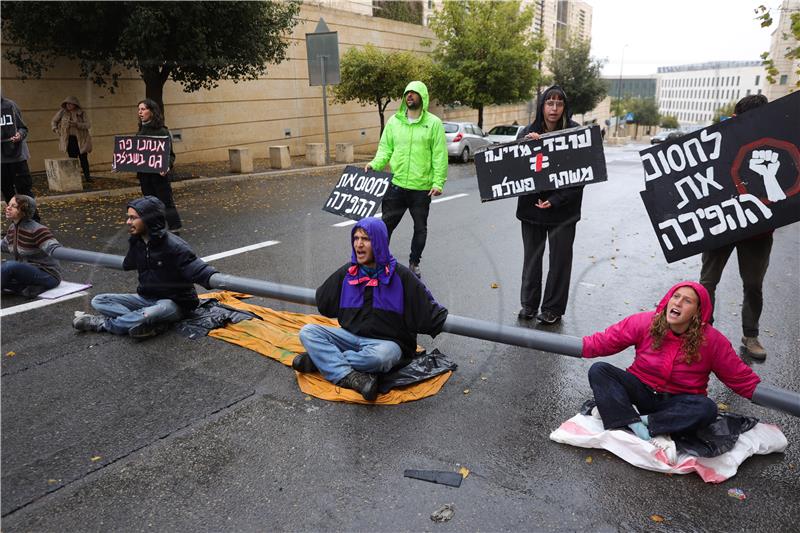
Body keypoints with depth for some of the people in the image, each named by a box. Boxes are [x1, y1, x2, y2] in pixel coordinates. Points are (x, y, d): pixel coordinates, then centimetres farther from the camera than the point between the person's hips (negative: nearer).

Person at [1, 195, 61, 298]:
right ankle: (28, 288, -11)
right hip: (25, 272, 9)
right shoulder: (12, 228, 4)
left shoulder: (36, 230, -21)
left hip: (47, 276, -9)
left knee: (9, 265, -30)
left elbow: (55, 249, -35)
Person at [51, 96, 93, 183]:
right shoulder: (62, 112, 4)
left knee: (83, 158, -3)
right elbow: (53, 122, 18)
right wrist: (56, 130, 4)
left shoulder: (82, 113, -2)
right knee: (72, 159, 4)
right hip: (69, 139, 2)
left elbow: (87, 124, -10)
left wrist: (77, 124, -23)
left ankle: (87, 176, 5)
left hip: (81, 139, -2)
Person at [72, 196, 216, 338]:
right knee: (99, 301, -6)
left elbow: (198, 270, -30)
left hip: (174, 303, -7)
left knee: (158, 310, -42)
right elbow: (128, 264, 22)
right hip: (146, 298, 8)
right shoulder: (135, 242, 0)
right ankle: (155, 323, -24)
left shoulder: (173, 246, -21)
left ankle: (102, 323, -15)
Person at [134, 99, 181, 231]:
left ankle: (175, 230, 6)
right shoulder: (140, 132, 10)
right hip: (144, 174, 7)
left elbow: (169, 154, -9)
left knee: (167, 203, -1)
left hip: (159, 174, -7)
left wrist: (168, 166, -27)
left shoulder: (162, 131, -9)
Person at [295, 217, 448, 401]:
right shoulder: (347, 273, 6)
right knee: (308, 332, -17)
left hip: (388, 342, -4)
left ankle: (320, 360, -20)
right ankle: (350, 377, -32)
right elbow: (323, 304, 21)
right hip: (351, 336, 4)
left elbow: (428, 309, -2)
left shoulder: (400, 276, -5)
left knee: (377, 357, -40)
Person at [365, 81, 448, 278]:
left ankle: (414, 263, 29)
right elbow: (385, 148, 9)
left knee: (420, 228, 12)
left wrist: (438, 182, -12)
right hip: (397, 185, 1)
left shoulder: (434, 123, -3)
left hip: (422, 188, -1)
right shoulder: (394, 121, 5)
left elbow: (440, 155, -5)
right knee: (386, 224, 4)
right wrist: (375, 164, -10)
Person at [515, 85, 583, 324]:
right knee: (531, 257, 11)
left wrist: (555, 201, -15)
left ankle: (552, 308, 18)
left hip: (562, 209, -2)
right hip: (531, 205, 3)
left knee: (560, 259, 5)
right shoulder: (528, 132, 3)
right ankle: (529, 303, 25)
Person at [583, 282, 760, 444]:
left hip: (677, 402, -1)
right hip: (641, 390, 1)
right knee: (599, 370, -23)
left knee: (707, 408, -34)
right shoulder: (644, 322, -8)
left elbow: (741, 377, 1)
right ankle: (635, 425, -36)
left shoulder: (712, 340, -8)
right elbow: (603, 342, -5)